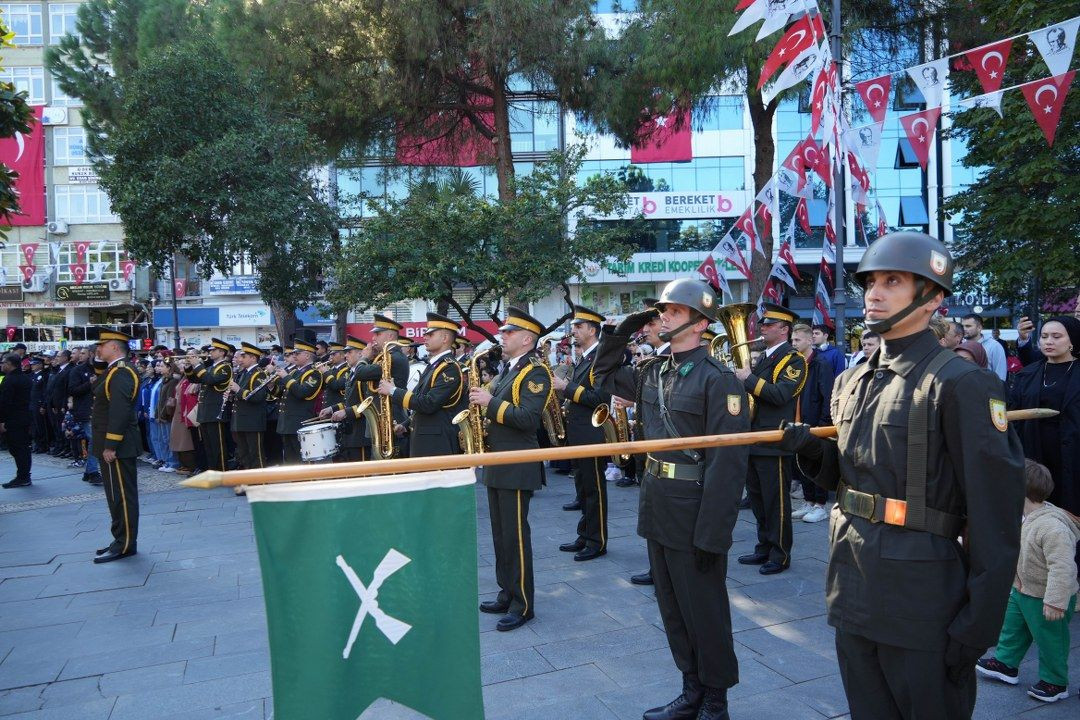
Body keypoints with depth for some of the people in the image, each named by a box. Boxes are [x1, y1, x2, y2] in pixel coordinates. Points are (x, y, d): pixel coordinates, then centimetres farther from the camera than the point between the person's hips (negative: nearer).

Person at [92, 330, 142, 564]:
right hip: (109, 444, 10)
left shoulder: (121, 374, -17)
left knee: (122, 494, -3)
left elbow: (120, 411, -24)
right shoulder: (113, 371, 16)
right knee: (116, 494, 16)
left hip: (116, 446, -10)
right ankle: (121, 538, 24)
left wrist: (110, 446, -24)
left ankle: (125, 545, 4)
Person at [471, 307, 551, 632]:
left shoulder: (535, 371, -12)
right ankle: (507, 594, 25)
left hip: (517, 467, -9)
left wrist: (491, 402, -21)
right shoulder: (509, 369, 17)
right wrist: (484, 402, 6)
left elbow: (528, 418, -23)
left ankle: (523, 605, 7)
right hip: (497, 463, 9)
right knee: (501, 534, 14)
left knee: (515, 535, -3)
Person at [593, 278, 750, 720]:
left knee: (704, 611, 8)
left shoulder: (718, 380, -15)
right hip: (656, 506, 8)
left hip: (694, 511, -7)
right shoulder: (652, 373, 7)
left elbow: (727, 463, -19)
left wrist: (711, 534, -20)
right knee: (672, 608, 18)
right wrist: (624, 330, 7)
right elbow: (604, 374, 23)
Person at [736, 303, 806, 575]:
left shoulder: (793, 360, -9)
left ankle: (780, 555, 11)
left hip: (774, 441, -8)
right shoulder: (762, 357, 16)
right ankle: (764, 548, 27)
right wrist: (739, 378, -1)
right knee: (758, 499, 15)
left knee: (776, 501, 0)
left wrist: (749, 379, -21)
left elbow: (781, 394, -23)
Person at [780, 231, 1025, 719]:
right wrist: (811, 450, -3)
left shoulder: (961, 385, -14)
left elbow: (994, 522, -15)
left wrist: (977, 627, -15)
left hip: (921, 601, -6)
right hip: (852, 589, 7)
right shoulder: (851, 383, 8)